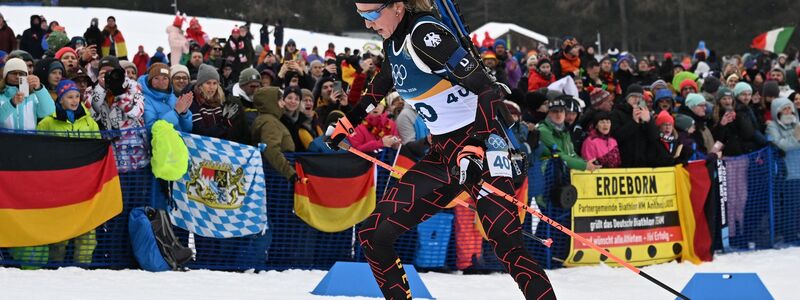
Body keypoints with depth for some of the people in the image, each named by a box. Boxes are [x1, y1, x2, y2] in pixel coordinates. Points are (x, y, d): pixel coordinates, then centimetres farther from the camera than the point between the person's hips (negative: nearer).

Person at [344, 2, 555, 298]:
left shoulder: (424, 34, -18)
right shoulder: (393, 42, 7)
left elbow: (488, 89, -24)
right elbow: (379, 86, 31)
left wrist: (474, 150, -34)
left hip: (481, 145, -9)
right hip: (443, 152, 9)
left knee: (507, 246, -21)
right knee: (373, 235, 3)